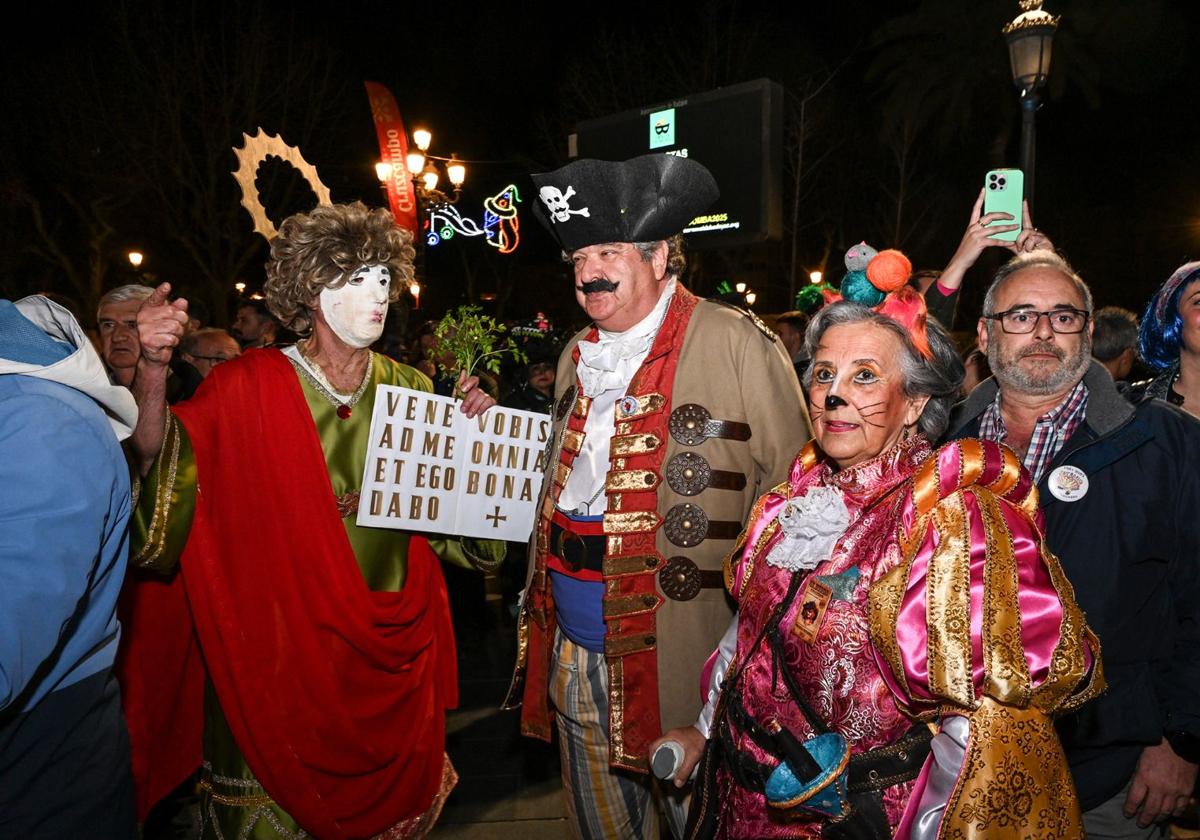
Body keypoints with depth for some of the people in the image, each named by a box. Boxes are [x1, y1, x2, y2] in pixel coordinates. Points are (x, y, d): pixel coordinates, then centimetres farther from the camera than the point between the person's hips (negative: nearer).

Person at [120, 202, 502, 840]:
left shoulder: (410, 390, 1)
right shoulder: (248, 387, -8)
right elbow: (155, 473, -18)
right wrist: (153, 369, -30)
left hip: (389, 653, 4)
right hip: (277, 646, -3)